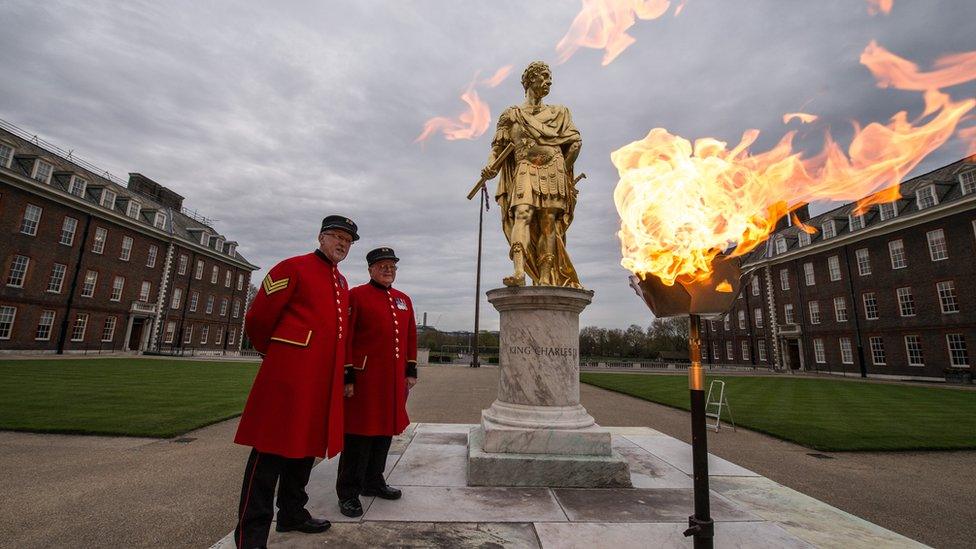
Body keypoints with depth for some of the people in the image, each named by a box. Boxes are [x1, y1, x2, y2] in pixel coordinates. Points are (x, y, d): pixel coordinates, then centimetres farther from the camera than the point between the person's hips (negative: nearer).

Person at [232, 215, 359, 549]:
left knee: (307, 445, 16)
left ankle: (292, 513, 32)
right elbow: (257, 319, -5)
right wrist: (277, 354, 9)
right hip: (289, 375, -7)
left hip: (324, 380, 8)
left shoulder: (342, 283, 17)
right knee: (271, 449, 1)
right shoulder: (293, 268, -5)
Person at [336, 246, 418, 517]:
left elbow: (411, 337, 16)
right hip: (365, 378, -6)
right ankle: (349, 492, 16)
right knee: (359, 434, 1)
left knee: (385, 430, 15)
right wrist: (347, 377, -12)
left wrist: (411, 371, 11)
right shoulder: (356, 295, -3)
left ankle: (374, 482, 32)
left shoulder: (404, 300, 14)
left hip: (394, 380, 6)